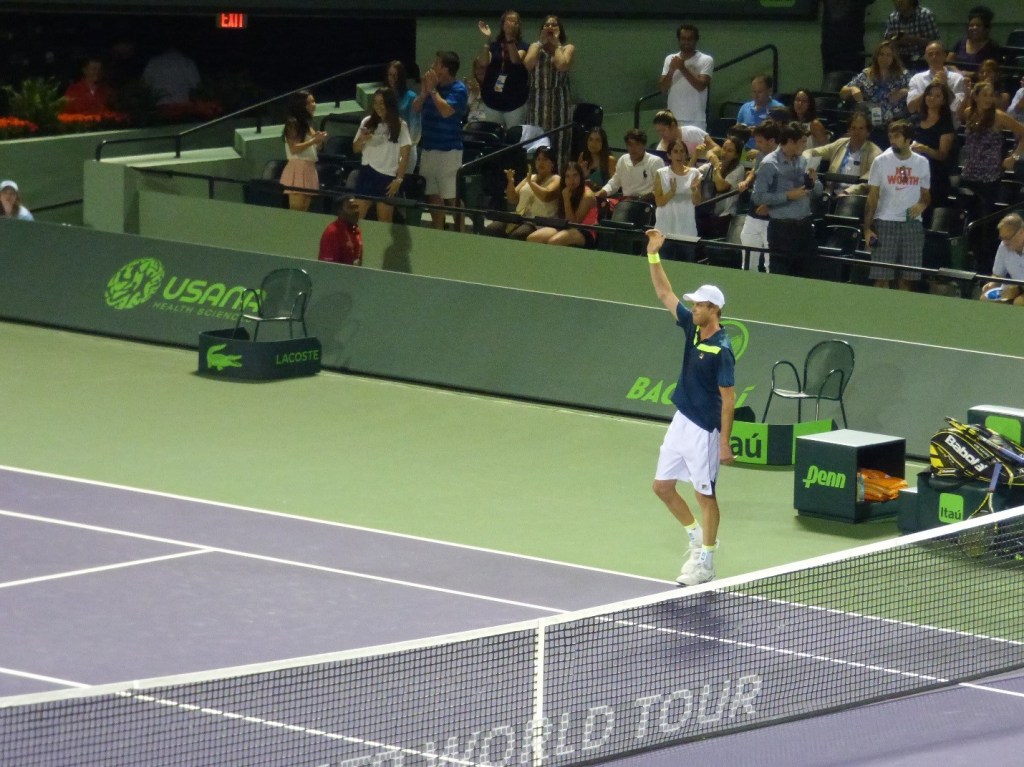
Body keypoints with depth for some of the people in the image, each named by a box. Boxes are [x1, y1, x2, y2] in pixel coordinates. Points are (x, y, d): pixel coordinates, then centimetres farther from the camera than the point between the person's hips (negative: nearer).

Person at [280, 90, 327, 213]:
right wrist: (314, 140, -17)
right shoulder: (292, 123, -7)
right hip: (298, 168, -9)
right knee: (296, 211, -13)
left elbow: (316, 147, 21)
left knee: (304, 210, 5)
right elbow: (294, 149, -16)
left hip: (309, 169, 9)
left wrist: (320, 140, 0)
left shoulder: (306, 124, 19)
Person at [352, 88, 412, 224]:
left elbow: (404, 155, -3)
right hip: (367, 173, 3)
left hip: (388, 176, -3)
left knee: (384, 220, -1)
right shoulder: (367, 122, 7)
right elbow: (356, 149, 14)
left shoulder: (400, 126, -2)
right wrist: (361, 139, -8)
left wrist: (399, 179, -10)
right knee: (357, 215, -2)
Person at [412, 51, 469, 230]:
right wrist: (424, 91, -7)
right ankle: (438, 231, 23)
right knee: (432, 194, 13)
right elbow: (415, 108, 10)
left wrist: (432, 90, -15)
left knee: (452, 197, -8)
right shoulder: (432, 84, 10)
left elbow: (446, 111, -24)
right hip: (429, 148, 8)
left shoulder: (458, 89, -10)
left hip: (448, 150, -8)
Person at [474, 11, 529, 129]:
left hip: (514, 101, -2)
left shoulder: (522, 46, -2)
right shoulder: (494, 45, 4)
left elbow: (516, 60, -22)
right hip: (493, 100, 2)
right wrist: (487, 39, -23)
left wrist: (510, 39, -35)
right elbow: (484, 61, -12)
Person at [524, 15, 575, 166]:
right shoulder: (536, 46, 13)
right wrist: (542, 42, -1)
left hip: (560, 100, -2)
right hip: (538, 100, 2)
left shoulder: (568, 48, 6)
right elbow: (528, 64, -7)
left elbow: (562, 65, -15)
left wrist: (556, 44, -3)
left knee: (559, 141, -5)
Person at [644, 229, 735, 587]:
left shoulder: (721, 350, -19)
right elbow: (665, 294, 11)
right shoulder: (692, 327, 3)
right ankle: (697, 537, 31)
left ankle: (705, 562, 12)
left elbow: (728, 399, -17)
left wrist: (725, 442, -18)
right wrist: (654, 255, 2)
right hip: (681, 423, 8)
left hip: (704, 430, -8)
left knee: (705, 494, 2)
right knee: (662, 486, 13)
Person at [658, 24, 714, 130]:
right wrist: (671, 70, -12)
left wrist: (683, 69, -17)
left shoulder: (706, 60, -1)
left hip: (696, 121, -4)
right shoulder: (670, 59, 11)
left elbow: (701, 86, -13)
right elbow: (663, 88, 5)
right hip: (673, 119, 4)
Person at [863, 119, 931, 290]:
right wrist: (867, 228, -6)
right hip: (885, 222, -2)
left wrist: (922, 204, -9)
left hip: (913, 223, 2)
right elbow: (872, 197, 1)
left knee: (908, 277, 3)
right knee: (882, 276, -6)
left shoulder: (922, 163, 7)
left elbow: (926, 194, 16)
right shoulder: (881, 162, 0)